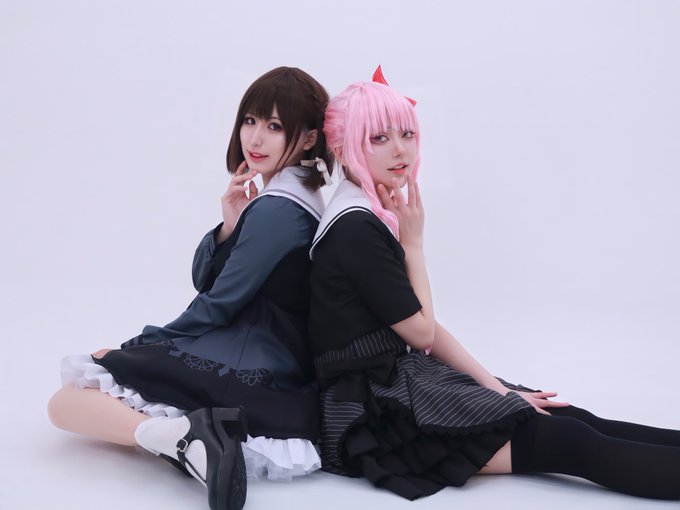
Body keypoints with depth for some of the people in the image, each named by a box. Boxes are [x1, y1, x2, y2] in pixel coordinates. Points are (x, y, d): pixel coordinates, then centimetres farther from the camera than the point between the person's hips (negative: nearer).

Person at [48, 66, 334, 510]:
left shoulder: (275, 210, -19)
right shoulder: (295, 198, 10)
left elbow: (217, 304, -14)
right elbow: (204, 279, 12)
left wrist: (147, 343, 1)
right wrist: (230, 225, -7)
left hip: (249, 370, -10)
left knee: (67, 401, -4)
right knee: (108, 357, 22)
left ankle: (182, 434, -24)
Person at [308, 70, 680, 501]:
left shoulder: (371, 217, 10)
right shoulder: (354, 228, -20)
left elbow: (423, 325, 9)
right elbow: (421, 333, -12)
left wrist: (497, 388, 4)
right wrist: (413, 243, -7)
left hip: (397, 378, 9)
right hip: (376, 413, -9)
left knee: (571, 418, -4)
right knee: (565, 440, -15)